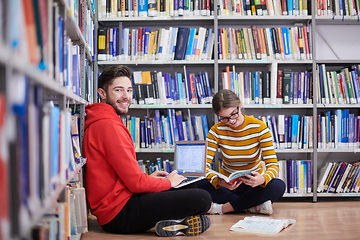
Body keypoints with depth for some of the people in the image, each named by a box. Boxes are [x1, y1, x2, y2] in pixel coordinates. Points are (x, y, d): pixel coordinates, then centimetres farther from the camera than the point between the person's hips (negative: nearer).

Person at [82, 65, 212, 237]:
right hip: (119, 213, -11)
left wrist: (148, 177, 11)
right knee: (202, 198, -18)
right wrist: (168, 182, -2)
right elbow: (135, 182, -19)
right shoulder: (109, 126, -18)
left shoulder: (100, 122, 16)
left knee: (191, 190, 20)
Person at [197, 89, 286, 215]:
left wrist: (262, 179, -38)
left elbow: (273, 164, -14)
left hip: (254, 185, 0)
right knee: (200, 186, -30)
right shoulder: (216, 130, -9)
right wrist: (219, 181, -40)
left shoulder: (259, 128, -10)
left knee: (279, 186, -32)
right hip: (227, 185, 1)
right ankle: (254, 206, -24)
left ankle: (223, 208, -27)